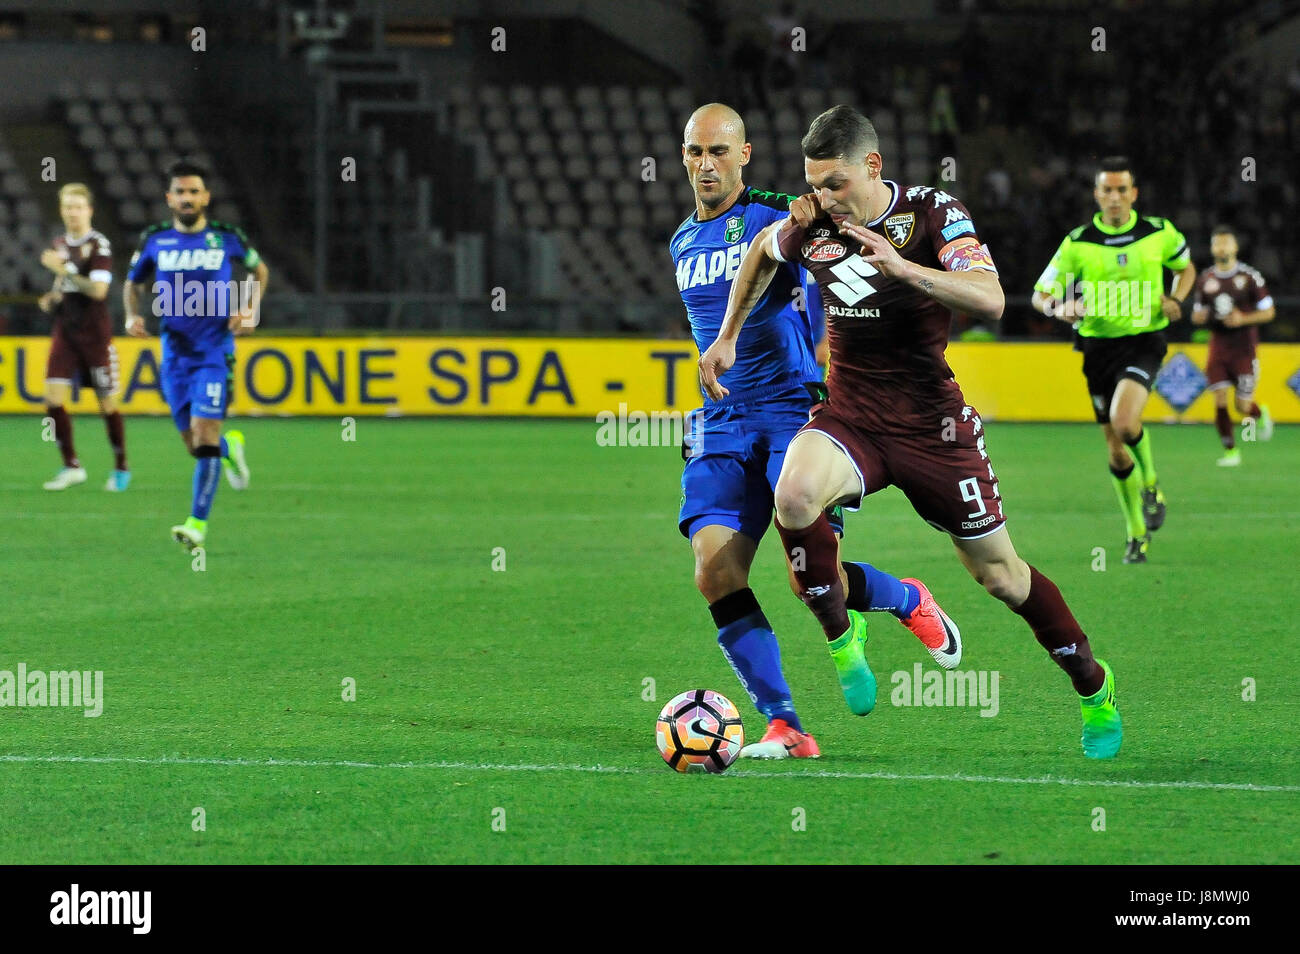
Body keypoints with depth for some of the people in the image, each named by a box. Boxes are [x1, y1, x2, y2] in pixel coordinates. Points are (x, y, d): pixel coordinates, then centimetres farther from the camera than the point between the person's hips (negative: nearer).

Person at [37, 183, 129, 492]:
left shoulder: (99, 245, -10)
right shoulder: (60, 245, 11)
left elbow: (98, 290, -21)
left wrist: (63, 270, -23)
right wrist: (50, 299, 6)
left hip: (95, 335, -5)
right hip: (65, 333, 5)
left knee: (107, 403, 2)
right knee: (53, 399, -8)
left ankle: (121, 468, 17)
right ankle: (71, 466, 1)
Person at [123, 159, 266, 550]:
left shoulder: (226, 238, -3)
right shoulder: (154, 240, 2)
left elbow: (259, 269, 15)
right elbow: (133, 283, 16)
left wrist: (250, 310, 0)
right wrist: (132, 315, -4)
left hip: (215, 351, -3)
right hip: (175, 353, 3)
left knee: (204, 433, -14)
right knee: (193, 442, 7)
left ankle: (198, 522, -12)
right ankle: (230, 447, 43)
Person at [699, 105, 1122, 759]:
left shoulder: (933, 213, -13)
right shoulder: (811, 225, -3)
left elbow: (989, 301, -28)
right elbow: (762, 252, 22)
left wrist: (900, 265, -40)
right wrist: (726, 338, 19)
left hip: (931, 422, -2)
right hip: (850, 416, 2)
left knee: (998, 573, 6)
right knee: (794, 495, -32)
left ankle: (1095, 687, 30)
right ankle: (841, 636, -8)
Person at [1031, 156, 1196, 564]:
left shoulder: (1159, 233, 0)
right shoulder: (1078, 243, -2)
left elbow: (1185, 267, 20)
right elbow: (1040, 295, 1)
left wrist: (1175, 300, 0)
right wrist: (1060, 308, -22)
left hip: (1143, 342, -2)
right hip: (1098, 346, 2)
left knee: (1124, 420, -28)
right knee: (1116, 449, 5)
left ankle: (1150, 484, 3)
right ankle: (1137, 533, 23)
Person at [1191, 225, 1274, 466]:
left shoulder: (1249, 277, -5)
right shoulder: (1205, 279, 6)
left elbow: (1268, 312, -2)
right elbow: (1197, 314, 15)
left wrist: (1243, 319, -18)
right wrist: (1198, 316, -9)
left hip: (1244, 349, -3)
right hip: (1218, 348, 3)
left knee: (1242, 406, -1)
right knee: (1220, 402, -8)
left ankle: (1261, 414, 34)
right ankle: (1230, 450, 5)